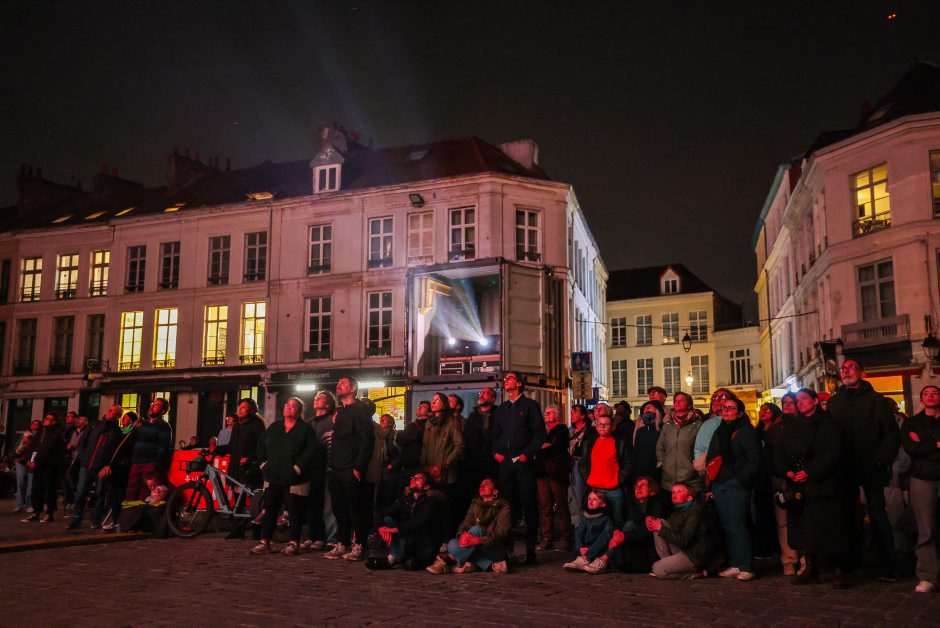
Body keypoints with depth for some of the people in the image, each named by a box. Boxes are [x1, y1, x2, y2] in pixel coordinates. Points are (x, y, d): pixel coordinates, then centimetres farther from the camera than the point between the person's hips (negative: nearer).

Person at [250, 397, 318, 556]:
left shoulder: (306, 428, -1)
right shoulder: (274, 427, 15)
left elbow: (311, 449, -11)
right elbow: (261, 444, 20)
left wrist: (298, 467, -16)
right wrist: (263, 463, 9)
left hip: (295, 479, -4)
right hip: (273, 477, 5)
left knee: (295, 511, 0)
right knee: (270, 510, 5)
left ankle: (294, 543, 8)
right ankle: (265, 542, 12)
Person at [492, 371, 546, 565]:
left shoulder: (530, 405, 2)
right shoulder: (501, 409, 20)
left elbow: (539, 433, -4)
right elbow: (495, 434, 22)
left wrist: (526, 454, -12)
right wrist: (496, 452, 5)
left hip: (524, 461, -5)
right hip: (504, 462, 5)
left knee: (529, 504, -3)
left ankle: (530, 549, 1)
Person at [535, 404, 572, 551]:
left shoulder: (561, 429, 1)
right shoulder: (542, 429, 22)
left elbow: (558, 447, -11)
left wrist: (541, 449, -5)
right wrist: (543, 446, -2)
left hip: (556, 472, -6)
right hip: (542, 471, 6)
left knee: (561, 507, -2)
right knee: (545, 507, 4)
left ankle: (565, 539, 3)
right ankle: (547, 538, 8)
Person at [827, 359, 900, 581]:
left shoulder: (876, 400, 2)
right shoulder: (834, 402, 9)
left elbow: (892, 434, -3)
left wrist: (880, 461, -13)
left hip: (871, 469, -3)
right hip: (845, 469, 3)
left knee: (878, 518, 0)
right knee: (847, 516, 7)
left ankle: (886, 568, 7)